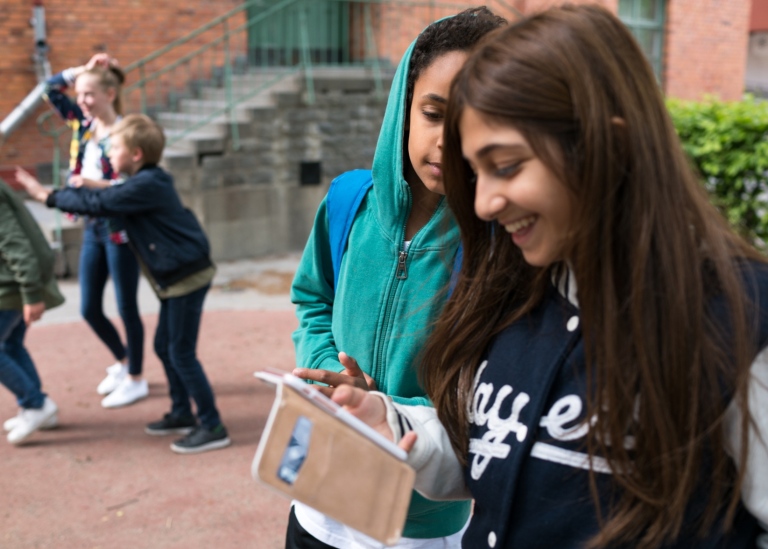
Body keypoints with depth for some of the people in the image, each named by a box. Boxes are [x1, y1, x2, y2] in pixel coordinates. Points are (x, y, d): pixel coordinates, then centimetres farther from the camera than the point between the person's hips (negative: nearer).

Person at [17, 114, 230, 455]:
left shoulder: (146, 185, -18)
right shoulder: (143, 183, 13)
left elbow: (98, 204, -17)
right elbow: (104, 197, 19)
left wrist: (49, 197, -7)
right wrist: (56, 194, 11)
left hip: (187, 275, -10)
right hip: (175, 277, 10)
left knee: (182, 353, -6)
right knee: (164, 346, 17)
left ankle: (212, 427, 1)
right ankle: (182, 414, 29)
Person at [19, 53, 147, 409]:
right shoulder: (84, 125, 6)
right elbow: (51, 89, 15)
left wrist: (94, 183, -30)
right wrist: (84, 69, 5)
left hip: (120, 230, -7)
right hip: (92, 227, 7)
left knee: (126, 307, 4)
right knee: (89, 309, 13)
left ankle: (136, 380, 19)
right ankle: (123, 361, 35)